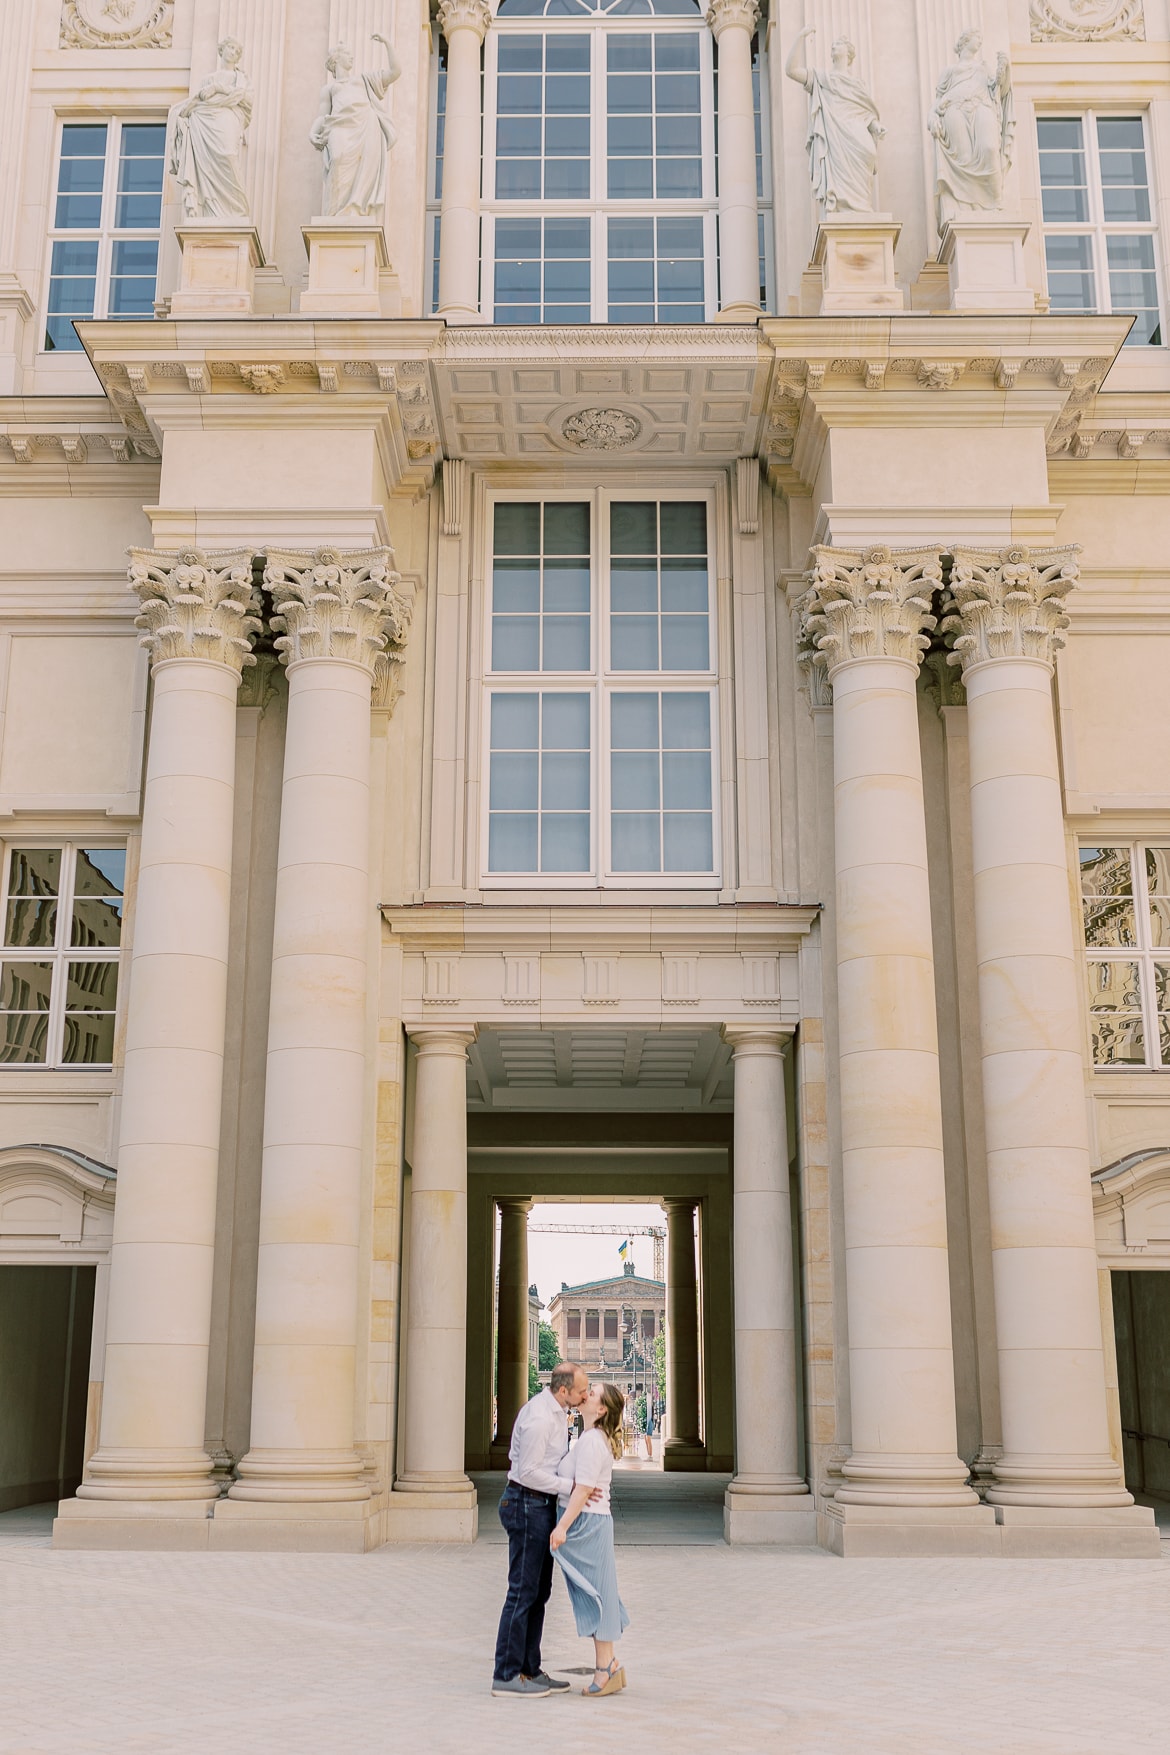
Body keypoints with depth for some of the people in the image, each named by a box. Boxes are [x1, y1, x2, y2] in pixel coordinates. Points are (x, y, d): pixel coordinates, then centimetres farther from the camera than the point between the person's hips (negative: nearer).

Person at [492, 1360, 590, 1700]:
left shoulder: (555, 1410, 9)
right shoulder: (539, 1418, -22)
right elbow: (530, 1472, -22)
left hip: (542, 1506, 10)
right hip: (527, 1504, -10)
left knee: (539, 1591, 13)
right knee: (523, 1591, -5)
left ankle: (529, 1670, 20)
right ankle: (506, 1675, 2)